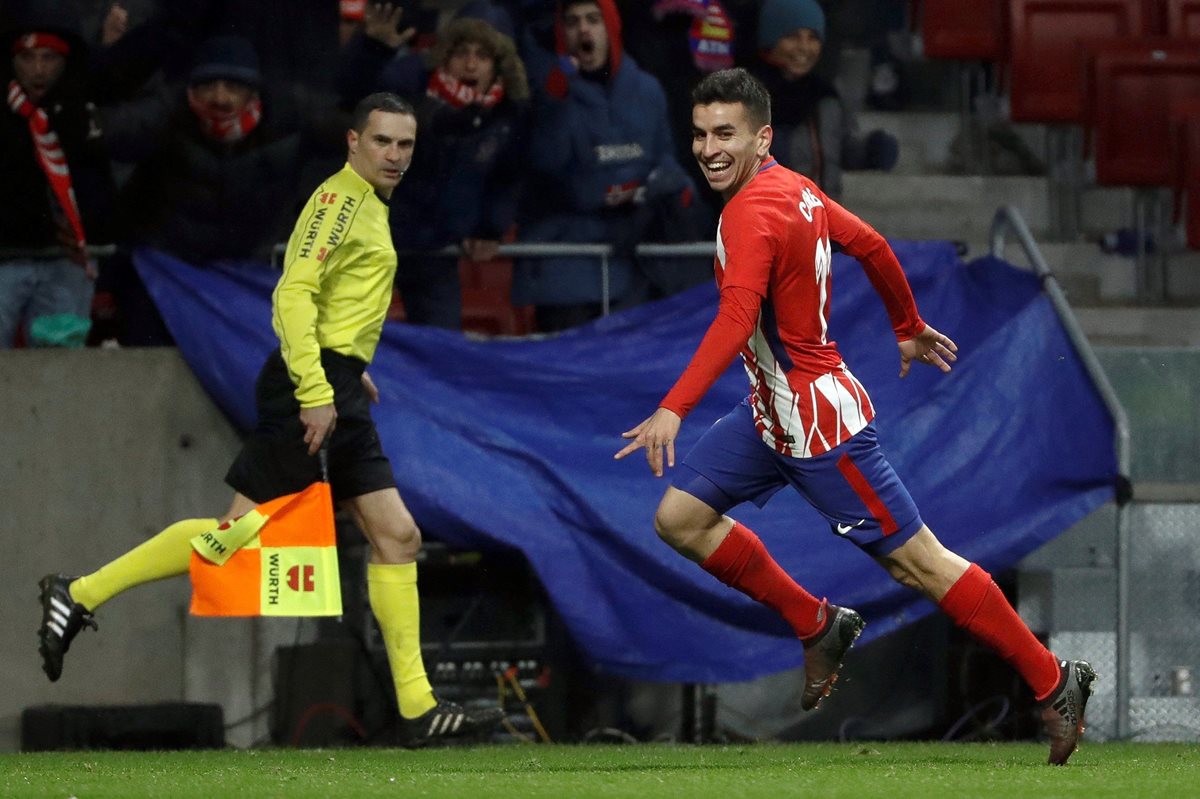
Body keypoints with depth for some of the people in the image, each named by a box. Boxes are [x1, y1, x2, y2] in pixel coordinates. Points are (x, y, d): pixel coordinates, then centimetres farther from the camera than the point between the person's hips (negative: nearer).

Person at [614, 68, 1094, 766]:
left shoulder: (753, 213, -23)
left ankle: (1054, 683, 6)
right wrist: (911, 330, 33)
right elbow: (871, 245, 17)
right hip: (773, 415, 10)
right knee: (680, 518, 7)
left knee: (919, 562, -3)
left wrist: (674, 408, -45)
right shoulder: (793, 189, 5)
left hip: (818, 420, -10)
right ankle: (818, 626, 17)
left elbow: (736, 318, -37)